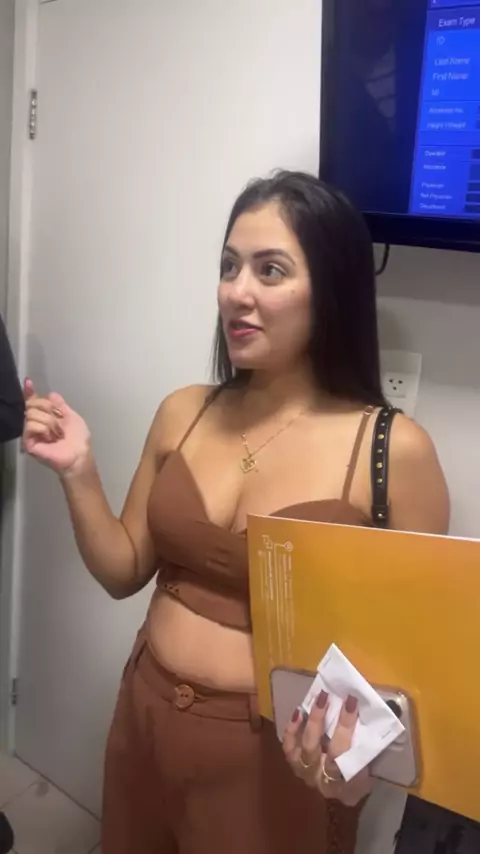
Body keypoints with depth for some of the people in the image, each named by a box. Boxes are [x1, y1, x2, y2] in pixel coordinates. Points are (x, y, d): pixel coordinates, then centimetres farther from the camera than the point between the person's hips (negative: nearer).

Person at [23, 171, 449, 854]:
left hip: (277, 759, -4)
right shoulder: (182, 414, -2)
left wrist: (362, 739, -27)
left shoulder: (395, 450, -16)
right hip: (145, 725, 5)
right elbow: (125, 573, 4)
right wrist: (79, 473, -10)